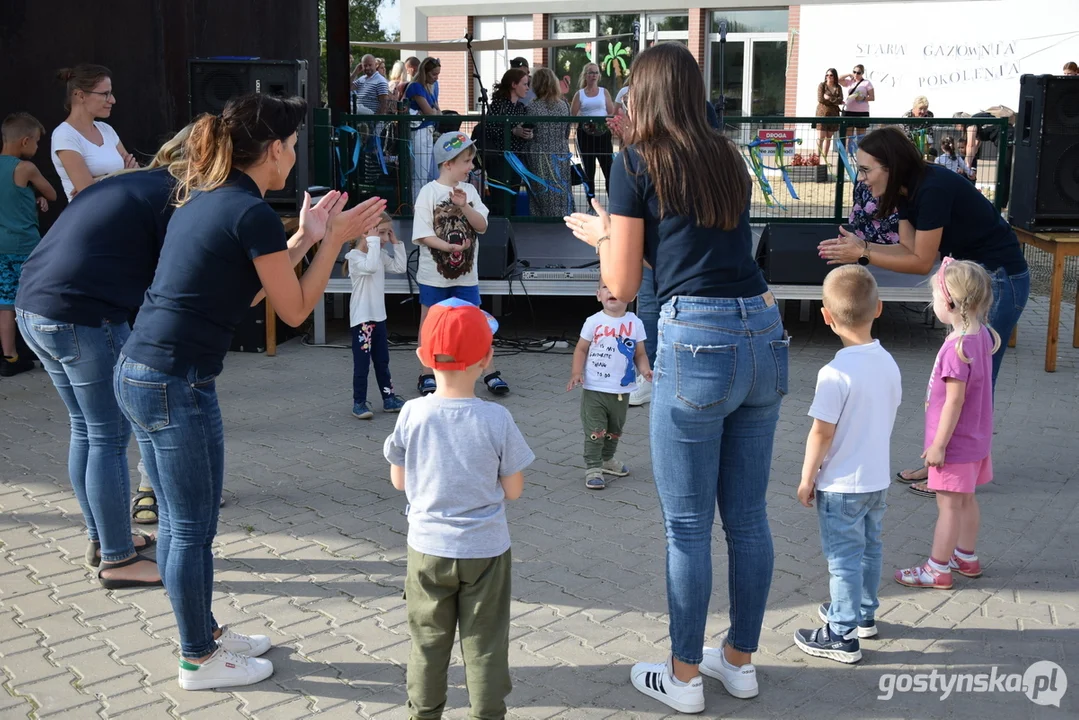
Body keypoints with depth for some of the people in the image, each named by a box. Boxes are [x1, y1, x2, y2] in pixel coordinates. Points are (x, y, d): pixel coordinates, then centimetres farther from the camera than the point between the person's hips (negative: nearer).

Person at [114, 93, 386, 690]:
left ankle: (204, 633, 36)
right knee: (192, 528, 6)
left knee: (176, 521, 20)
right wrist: (334, 240, 0)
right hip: (177, 382, -9)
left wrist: (303, 239, 20)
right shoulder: (253, 213, -14)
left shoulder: (203, 199, 13)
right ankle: (199, 661, 22)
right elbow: (296, 310, -7)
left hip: (137, 372, 9)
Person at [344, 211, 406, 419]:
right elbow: (370, 267, -34)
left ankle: (389, 398, 24)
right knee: (362, 363, -2)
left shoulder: (381, 255, 9)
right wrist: (373, 240, -29)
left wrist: (396, 243, 5)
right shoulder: (355, 257, -16)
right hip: (362, 319, -8)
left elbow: (399, 267, 10)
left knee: (382, 361, 15)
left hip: (379, 316, 8)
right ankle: (359, 403, 7)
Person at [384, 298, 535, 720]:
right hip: (485, 550, -2)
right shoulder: (497, 419, -18)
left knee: (428, 639, 19)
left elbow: (399, 481, -2)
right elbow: (513, 491, -9)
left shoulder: (412, 413, -14)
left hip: (427, 548, 2)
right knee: (484, 643, 13)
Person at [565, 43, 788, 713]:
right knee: (748, 514, 16)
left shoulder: (638, 162, -1)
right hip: (765, 335, 6)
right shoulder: (731, 160, 15)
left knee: (689, 524, 6)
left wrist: (601, 233, 19)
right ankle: (740, 660, 31)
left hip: (697, 339, -6)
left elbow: (622, 285, 0)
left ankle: (684, 676, 20)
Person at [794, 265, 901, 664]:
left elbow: (822, 433, -21)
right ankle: (864, 613, 39)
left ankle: (842, 635, 12)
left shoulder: (835, 374, -25)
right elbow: (887, 418, 9)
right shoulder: (889, 363, -2)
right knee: (870, 547, 21)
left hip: (842, 485, -7)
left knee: (843, 558, 3)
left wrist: (807, 479, -9)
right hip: (878, 478, 8)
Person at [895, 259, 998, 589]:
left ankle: (937, 569, 13)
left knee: (949, 504, 2)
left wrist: (938, 444, -18)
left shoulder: (958, 347, -27)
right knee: (965, 499, 20)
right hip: (975, 438, 9)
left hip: (955, 440, -9)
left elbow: (954, 401, -25)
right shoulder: (983, 334, 1)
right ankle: (966, 558, 34)